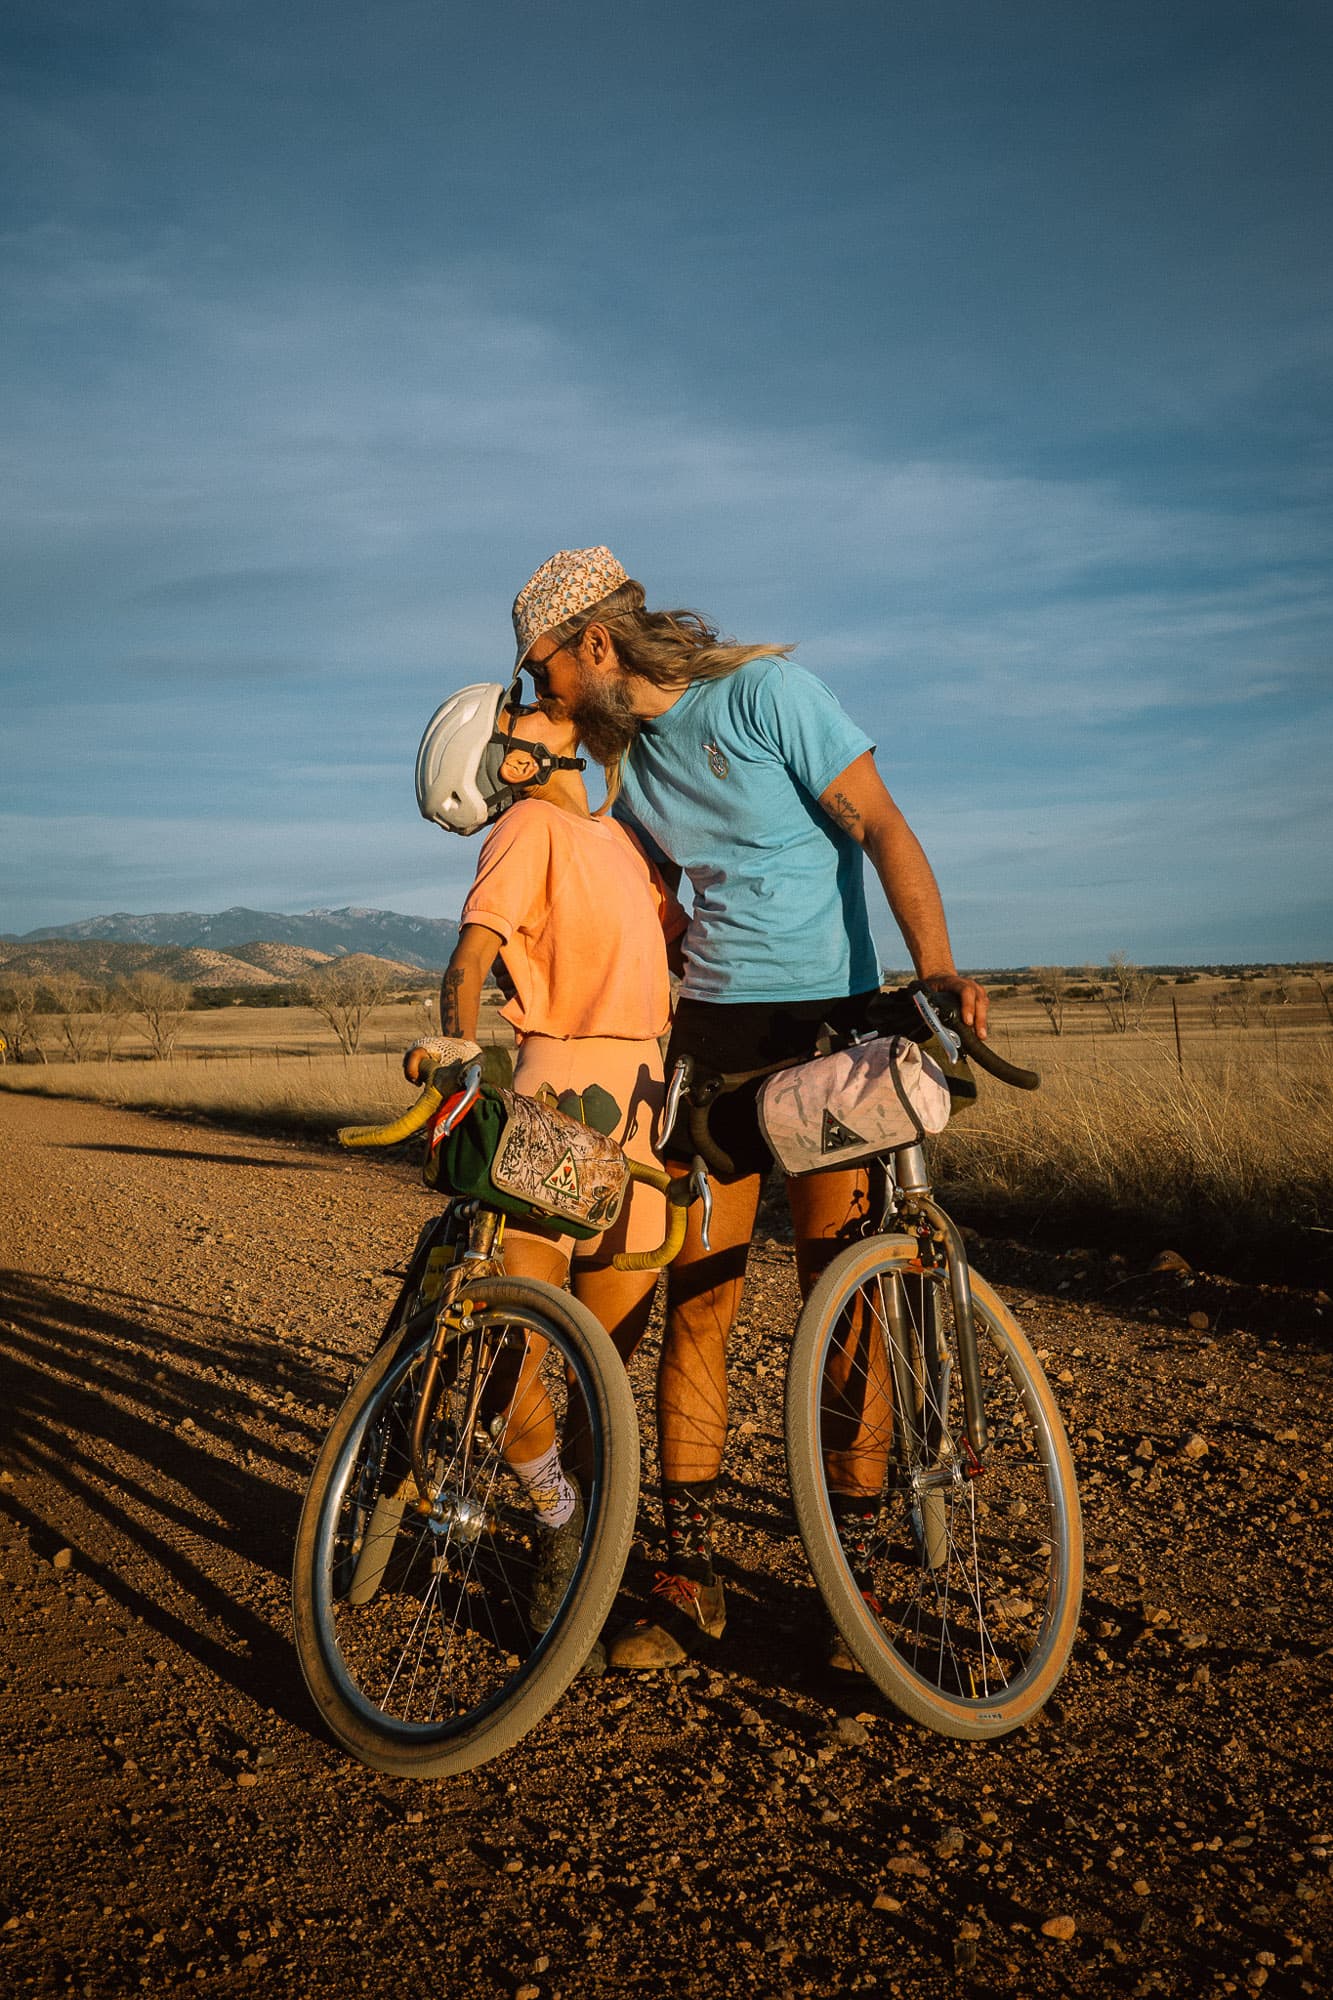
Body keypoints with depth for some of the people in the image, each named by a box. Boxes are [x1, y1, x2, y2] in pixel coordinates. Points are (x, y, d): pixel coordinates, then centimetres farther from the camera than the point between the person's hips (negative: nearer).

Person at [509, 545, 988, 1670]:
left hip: (831, 1024, -5)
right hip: (712, 1032, 5)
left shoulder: (765, 692, -6)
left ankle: (853, 1578, 11)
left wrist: (936, 968, -24)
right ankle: (690, 1584, 9)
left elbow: (882, 828, -11)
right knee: (696, 1306, 0)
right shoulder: (628, 757, 13)